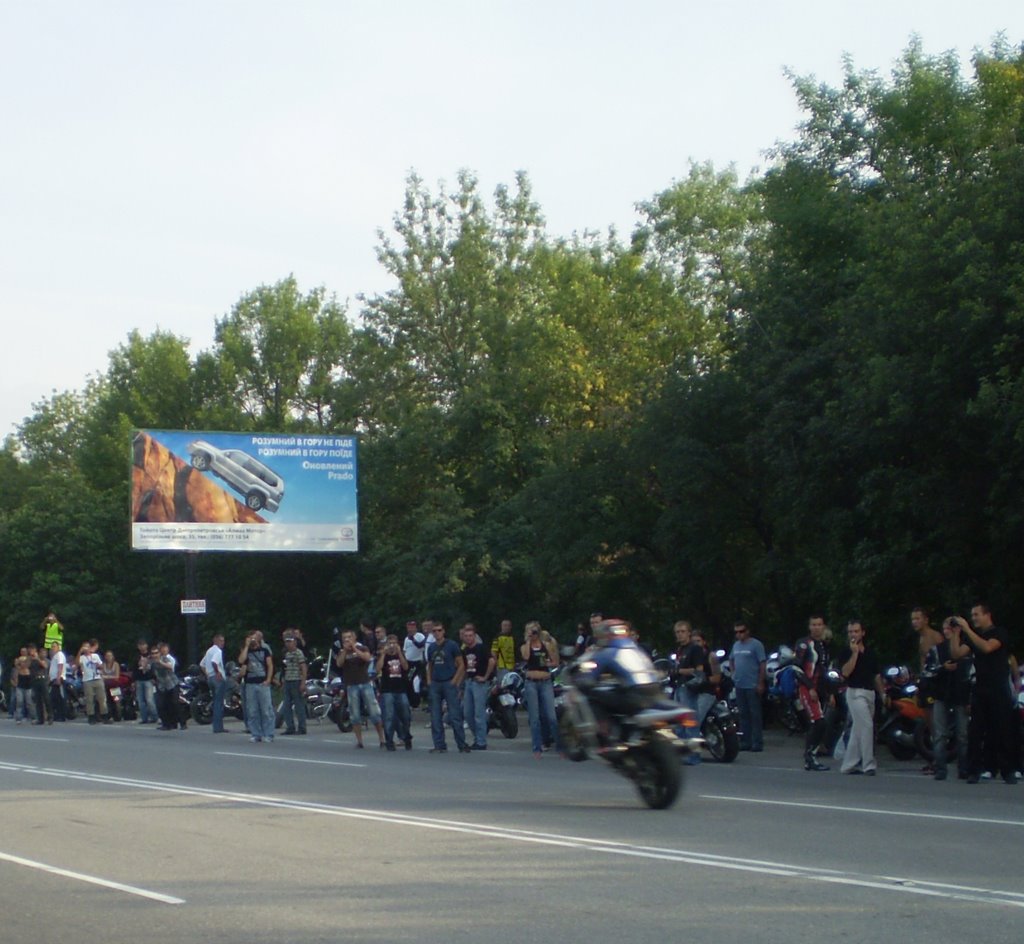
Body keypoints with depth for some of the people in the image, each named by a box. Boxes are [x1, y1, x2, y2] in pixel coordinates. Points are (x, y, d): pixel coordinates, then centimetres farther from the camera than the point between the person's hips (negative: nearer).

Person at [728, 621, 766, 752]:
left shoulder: (756, 644, -8)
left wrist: (761, 683, -14)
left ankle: (757, 743, -3)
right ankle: (745, 742, 16)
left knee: (755, 715, -4)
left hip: (752, 686, -7)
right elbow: (731, 660, 29)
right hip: (739, 686, 7)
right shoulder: (736, 645, 14)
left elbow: (762, 664, -10)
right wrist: (734, 672, 11)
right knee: (743, 715, 11)